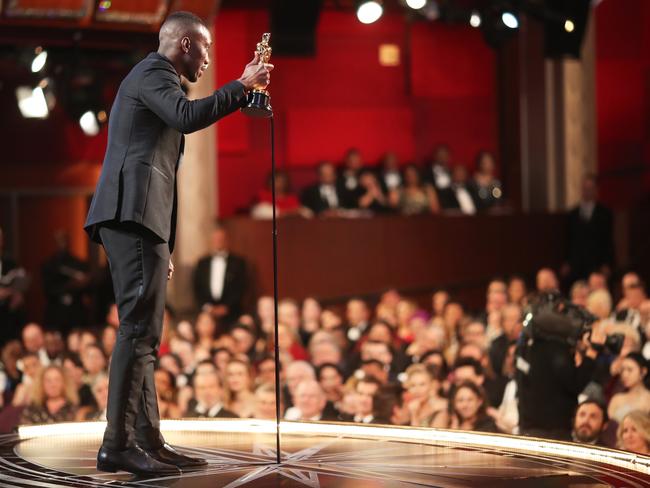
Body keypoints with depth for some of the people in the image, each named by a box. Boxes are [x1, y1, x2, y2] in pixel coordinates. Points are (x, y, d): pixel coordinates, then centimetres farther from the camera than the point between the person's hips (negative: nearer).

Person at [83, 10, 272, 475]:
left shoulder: (150, 77, 30)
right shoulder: (154, 72, -1)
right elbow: (188, 116, -24)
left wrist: (162, 249, 26)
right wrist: (242, 86, -13)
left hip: (131, 219, 11)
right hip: (134, 213, -11)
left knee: (143, 335, 7)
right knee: (139, 331, -15)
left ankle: (148, 441, 6)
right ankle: (118, 444, -20)